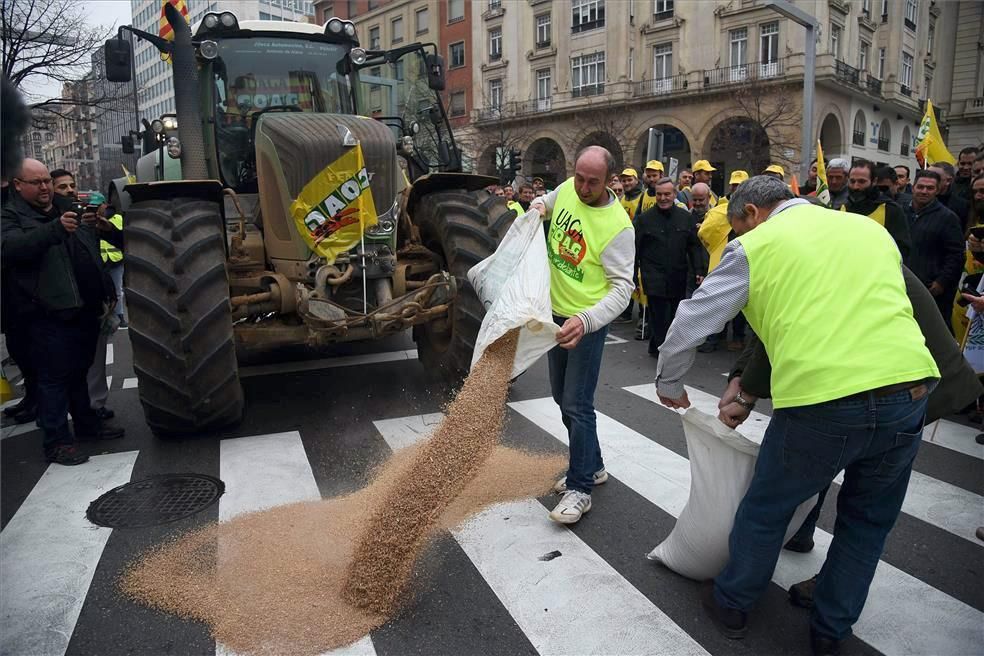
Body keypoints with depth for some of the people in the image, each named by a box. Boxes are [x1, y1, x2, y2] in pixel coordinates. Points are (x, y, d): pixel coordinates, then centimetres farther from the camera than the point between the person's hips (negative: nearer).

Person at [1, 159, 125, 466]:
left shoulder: (67, 209, 18)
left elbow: (92, 253, 25)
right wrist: (56, 229, -35)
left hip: (85, 309, 6)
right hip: (50, 314, -6)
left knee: (79, 371, 18)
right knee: (55, 377, -2)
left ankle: (87, 423, 30)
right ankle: (57, 441, 6)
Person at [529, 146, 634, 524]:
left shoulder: (618, 226, -22)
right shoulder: (567, 189, -3)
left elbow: (622, 287, -24)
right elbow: (549, 202, 22)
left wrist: (585, 320, -39)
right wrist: (539, 206, -3)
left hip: (588, 322, -8)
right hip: (556, 314, 8)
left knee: (577, 405, -7)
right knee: (563, 399, 17)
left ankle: (580, 488, 7)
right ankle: (592, 466, 34)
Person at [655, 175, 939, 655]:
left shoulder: (755, 247, 5)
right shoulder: (872, 230, 20)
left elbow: (688, 327, 4)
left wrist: (669, 387, 22)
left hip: (821, 400, -5)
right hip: (909, 392, 5)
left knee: (765, 510, 18)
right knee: (868, 520, 25)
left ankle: (731, 605, 38)